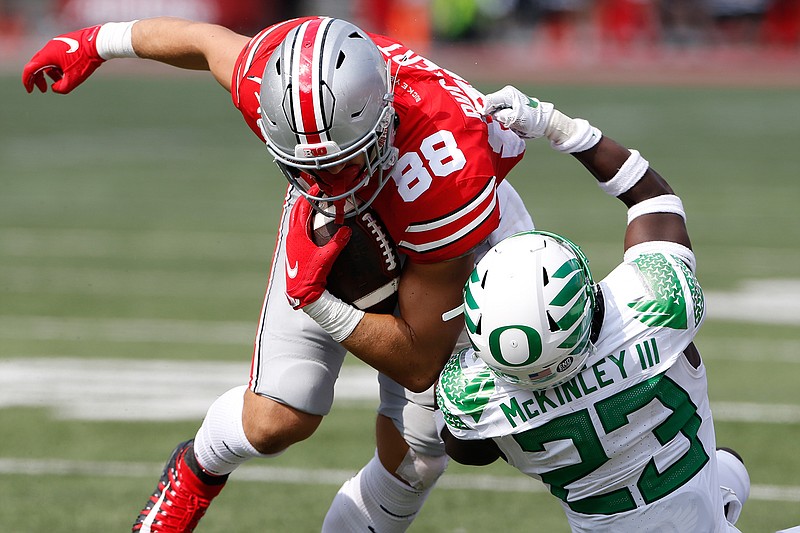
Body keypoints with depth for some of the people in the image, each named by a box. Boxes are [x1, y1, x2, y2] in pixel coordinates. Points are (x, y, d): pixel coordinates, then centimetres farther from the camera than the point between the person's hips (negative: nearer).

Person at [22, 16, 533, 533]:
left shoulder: (449, 180, -46)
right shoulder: (267, 81, -37)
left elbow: (421, 364, -34)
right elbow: (208, 40, -8)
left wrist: (317, 302, -45)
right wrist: (98, 42, 8)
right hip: (327, 225, 2)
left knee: (412, 458, -4)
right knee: (273, 421, -7)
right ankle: (199, 468, 28)